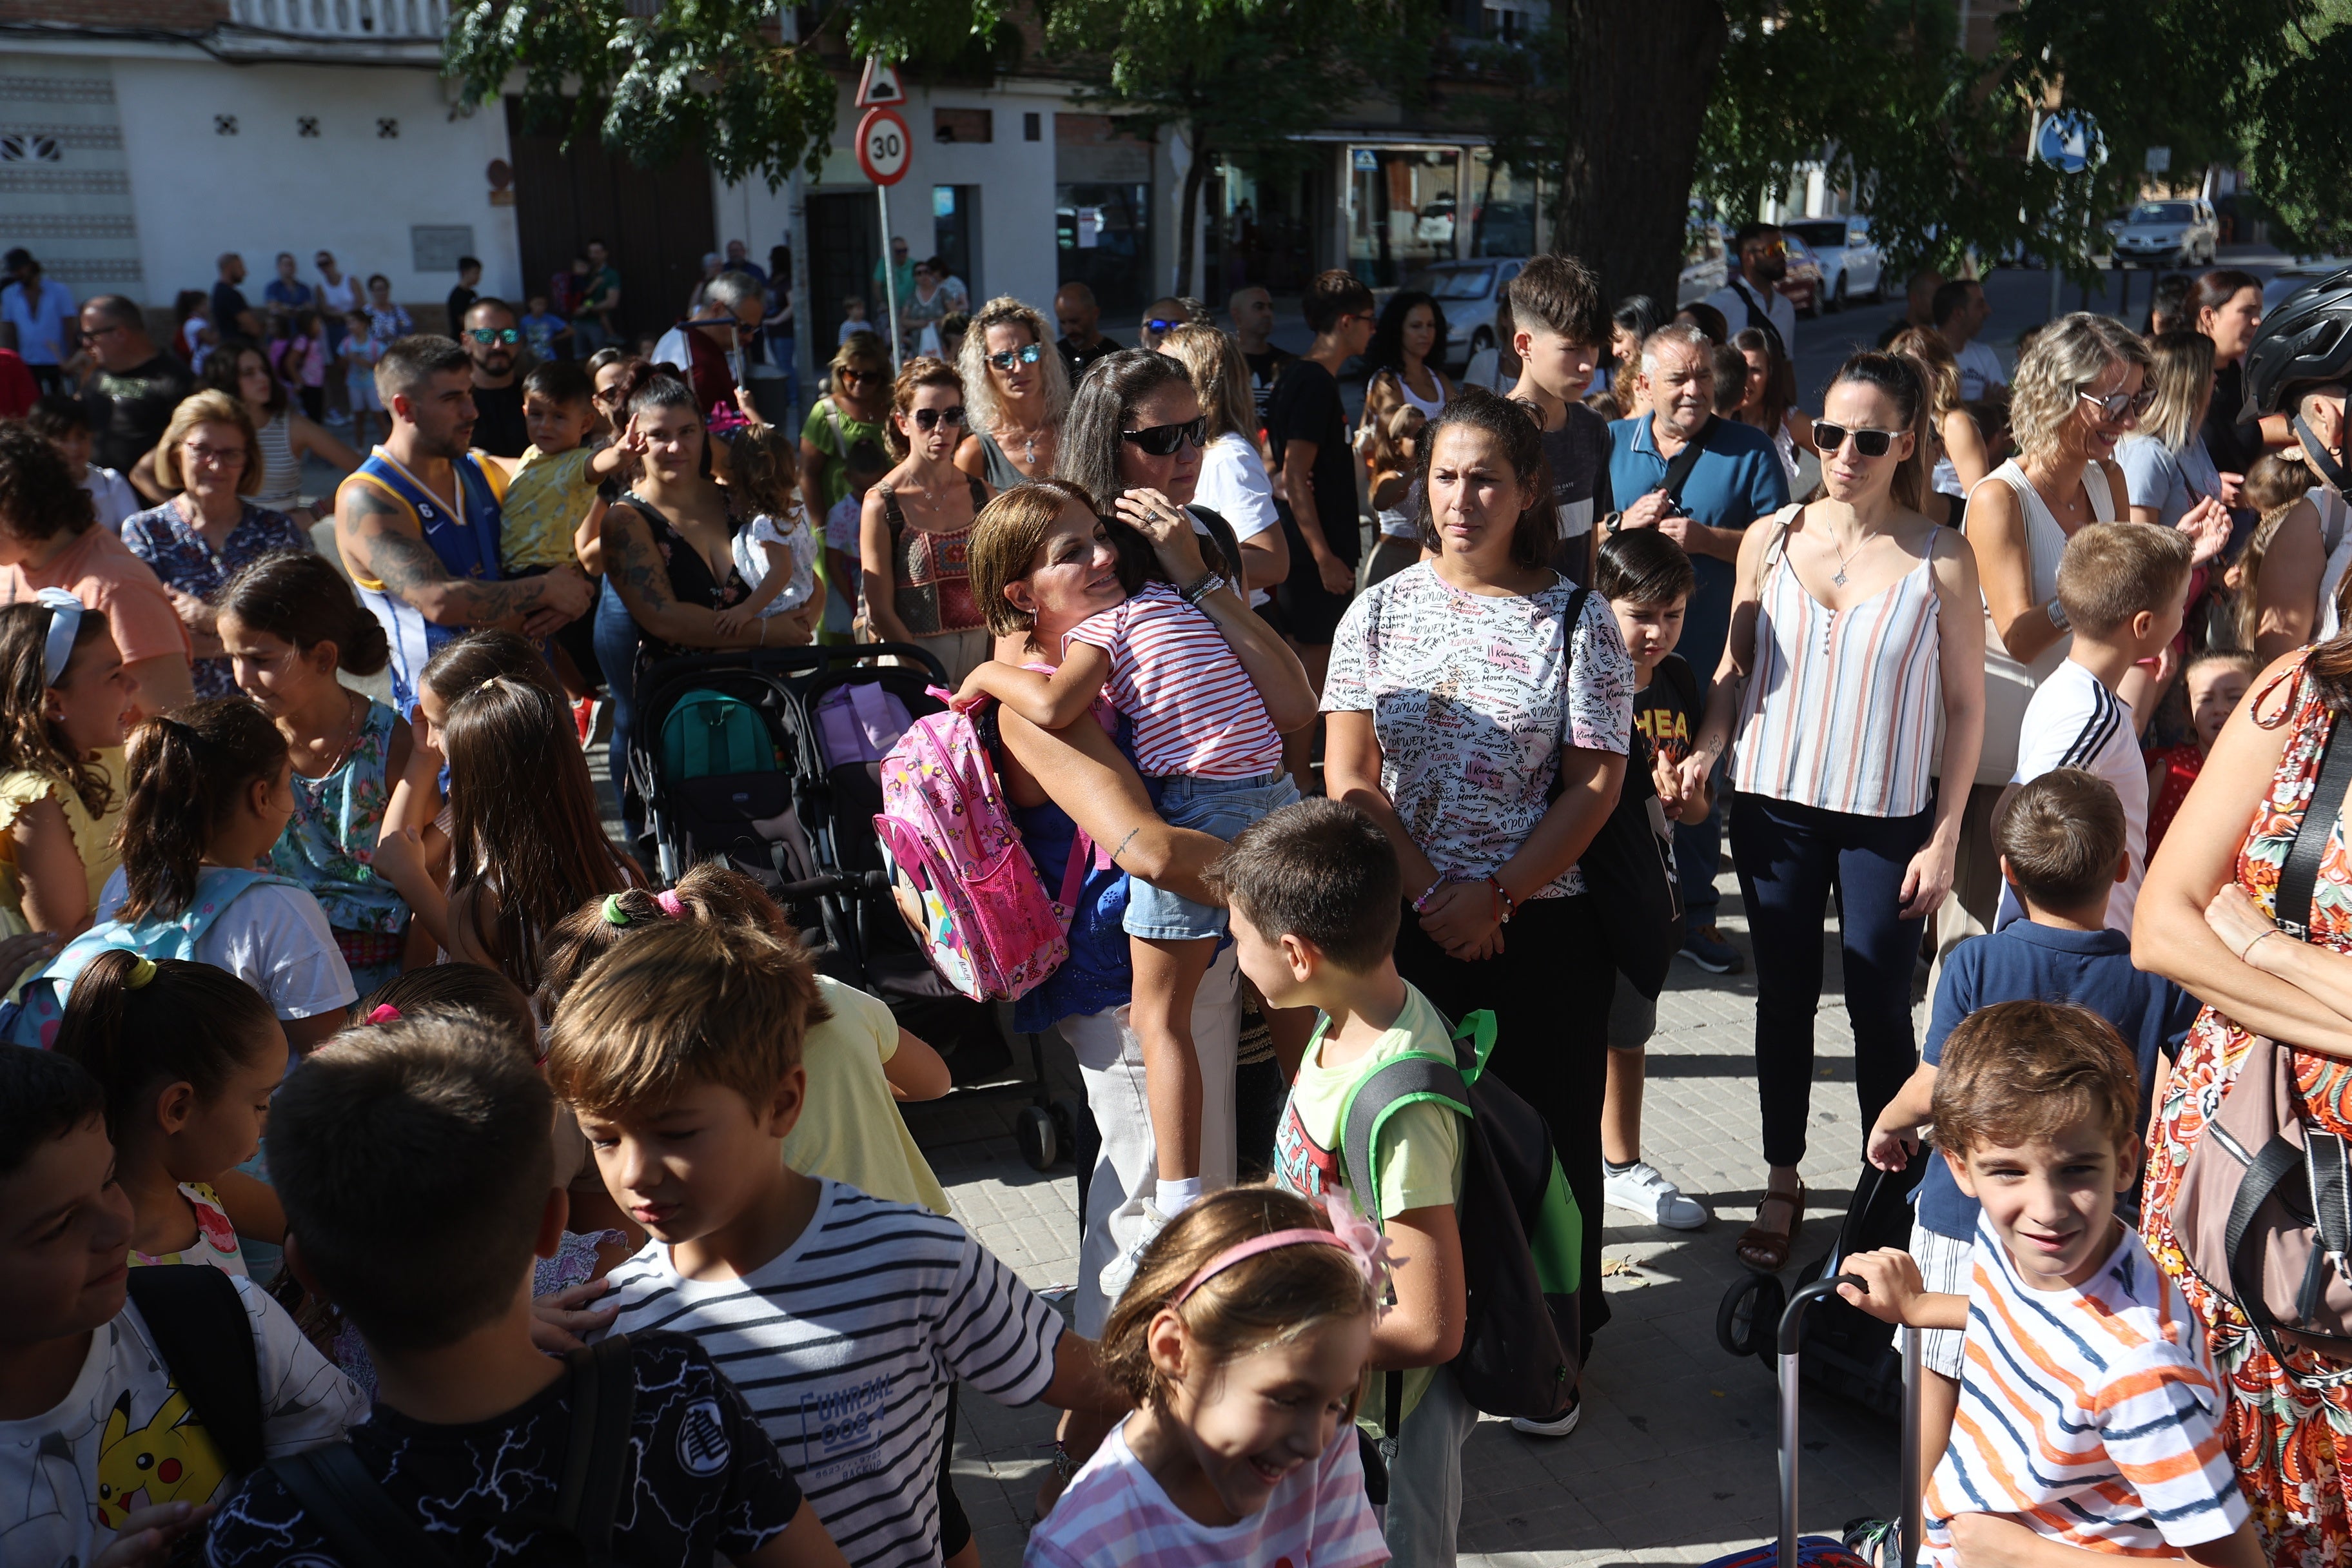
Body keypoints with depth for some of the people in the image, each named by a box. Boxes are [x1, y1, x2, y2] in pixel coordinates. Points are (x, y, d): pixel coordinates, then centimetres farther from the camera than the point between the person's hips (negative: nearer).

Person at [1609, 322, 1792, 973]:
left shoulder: (1750, 450, 0)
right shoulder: (1610, 443, 5)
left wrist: (1704, 538, -17)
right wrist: (1626, 524, -10)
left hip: (1709, 653, -1)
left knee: (1700, 785, 9)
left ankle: (1695, 913, 22)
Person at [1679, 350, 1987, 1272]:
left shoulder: (1942, 562, -6)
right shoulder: (1770, 540, -1)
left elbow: (1965, 706, -2)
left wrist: (1945, 836, -5)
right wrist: (1706, 749, -9)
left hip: (1887, 820, -2)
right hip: (1775, 811, 2)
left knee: (1880, 1011, 6)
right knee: (1784, 1001, 13)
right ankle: (1782, 1184, 28)